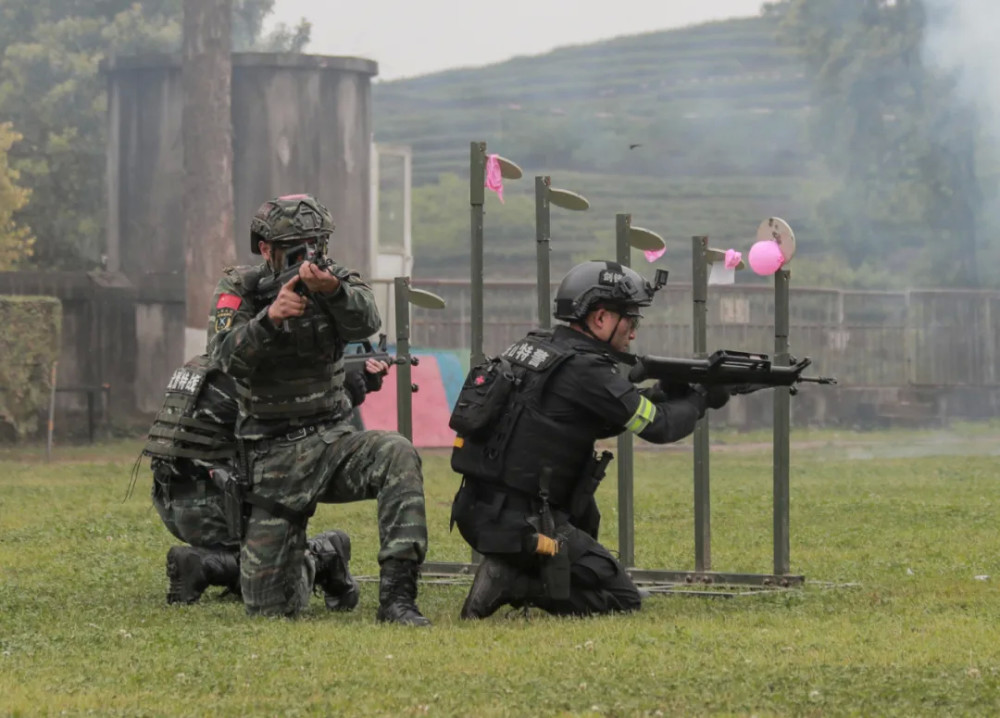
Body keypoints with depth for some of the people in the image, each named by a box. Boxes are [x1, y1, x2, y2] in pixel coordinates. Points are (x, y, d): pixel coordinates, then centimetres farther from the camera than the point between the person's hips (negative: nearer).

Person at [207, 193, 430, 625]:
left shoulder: (336, 280, 1)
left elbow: (365, 322, -23)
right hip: (273, 457, -1)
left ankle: (396, 595, -31)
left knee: (397, 455, -33)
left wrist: (332, 290, -45)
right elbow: (228, 358, -19)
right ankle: (305, 566, 35)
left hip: (334, 441, 1)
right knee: (270, 606, -4)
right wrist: (270, 318, -38)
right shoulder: (240, 290, -2)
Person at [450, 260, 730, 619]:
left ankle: (511, 573, 14)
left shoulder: (534, 347, 13)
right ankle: (512, 581, -13)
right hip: (520, 524, -9)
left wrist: (664, 393, 16)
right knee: (623, 601, -2)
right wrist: (699, 400, 12)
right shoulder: (583, 369, -14)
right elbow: (658, 426, -8)